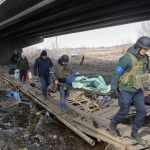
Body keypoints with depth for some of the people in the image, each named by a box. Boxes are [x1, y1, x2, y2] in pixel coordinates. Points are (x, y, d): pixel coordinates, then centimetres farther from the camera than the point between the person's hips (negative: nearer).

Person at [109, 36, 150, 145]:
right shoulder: (127, 58, -24)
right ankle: (112, 125, 31)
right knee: (124, 112, 3)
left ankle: (135, 132, 22)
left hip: (138, 90, 7)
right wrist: (114, 89, -17)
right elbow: (116, 74, -18)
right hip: (125, 90, -7)